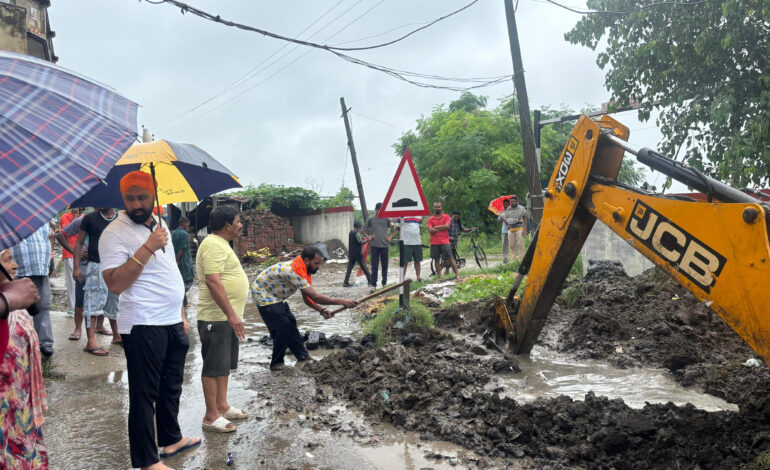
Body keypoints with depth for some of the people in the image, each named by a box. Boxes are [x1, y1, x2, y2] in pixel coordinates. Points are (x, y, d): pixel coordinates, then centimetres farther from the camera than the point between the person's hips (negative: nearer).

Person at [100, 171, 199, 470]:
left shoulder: (159, 226, 11)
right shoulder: (115, 233, -13)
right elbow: (115, 283, -23)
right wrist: (147, 248, -27)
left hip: (172, 323, 8)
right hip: (143, 326, -8)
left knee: (172, 386, 20)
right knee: (144, 394, 2)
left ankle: (170, 440, 37)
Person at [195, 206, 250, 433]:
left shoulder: (221, 244, 16)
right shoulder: (213, 245, -18)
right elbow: (213, 281, -27)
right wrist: (231, 314, -28)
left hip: (227, 317, 11)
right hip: (217, 318, -10)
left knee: (224, 364, 17)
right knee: (214, 367, -2)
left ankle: (222, 406, 28)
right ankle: (211, 417, 7)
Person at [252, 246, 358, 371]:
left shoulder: (304, 270, -2)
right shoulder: (294, 271, -34)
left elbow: (307, 298, 2)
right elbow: (315, 297, -36)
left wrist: (321, 310, -14)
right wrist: (342, 301, -34)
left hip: (275, 296, 10)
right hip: (262, 294, -10)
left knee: (290, 323, 9)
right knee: (282, 327, -13)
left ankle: (303, 357, 16)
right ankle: (276, 363, 1)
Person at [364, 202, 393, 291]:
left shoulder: (386, 219, 5)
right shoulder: (371, 219, 2)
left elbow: (393, 229, 17)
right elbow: (364, 230, 12)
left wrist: (390, 237, 5)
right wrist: (369, 237, 1)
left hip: (385, 245, 2)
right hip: (374, 245, -1)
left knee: (385, 266, 8)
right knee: (374, 266, -1)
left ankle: (384, 283, 18)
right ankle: (373, 285, 2)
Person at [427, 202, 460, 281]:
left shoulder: (446, 217, 7)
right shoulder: (430, 219, 8)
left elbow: (447, 226, -11)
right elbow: (430, 230, -6)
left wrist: (436, 227, -5)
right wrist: (442, 229, -8)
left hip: (444, 241, -2)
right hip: (434, 242, 2)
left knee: (451, 258, -5)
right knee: (436, 260, 3)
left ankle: (457, 275, -2)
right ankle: (439, 277, 10)